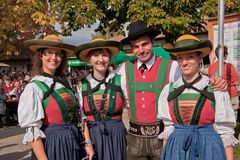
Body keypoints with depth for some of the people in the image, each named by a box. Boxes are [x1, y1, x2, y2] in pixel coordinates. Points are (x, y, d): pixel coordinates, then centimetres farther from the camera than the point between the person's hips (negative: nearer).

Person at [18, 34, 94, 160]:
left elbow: (75, 115, 10)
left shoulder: (64, 83, 7)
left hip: (73, 141, 6)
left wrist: (88, 143, 4)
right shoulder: (34, 88, -12)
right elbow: (33, 130, -14)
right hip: (51, 144, -6)